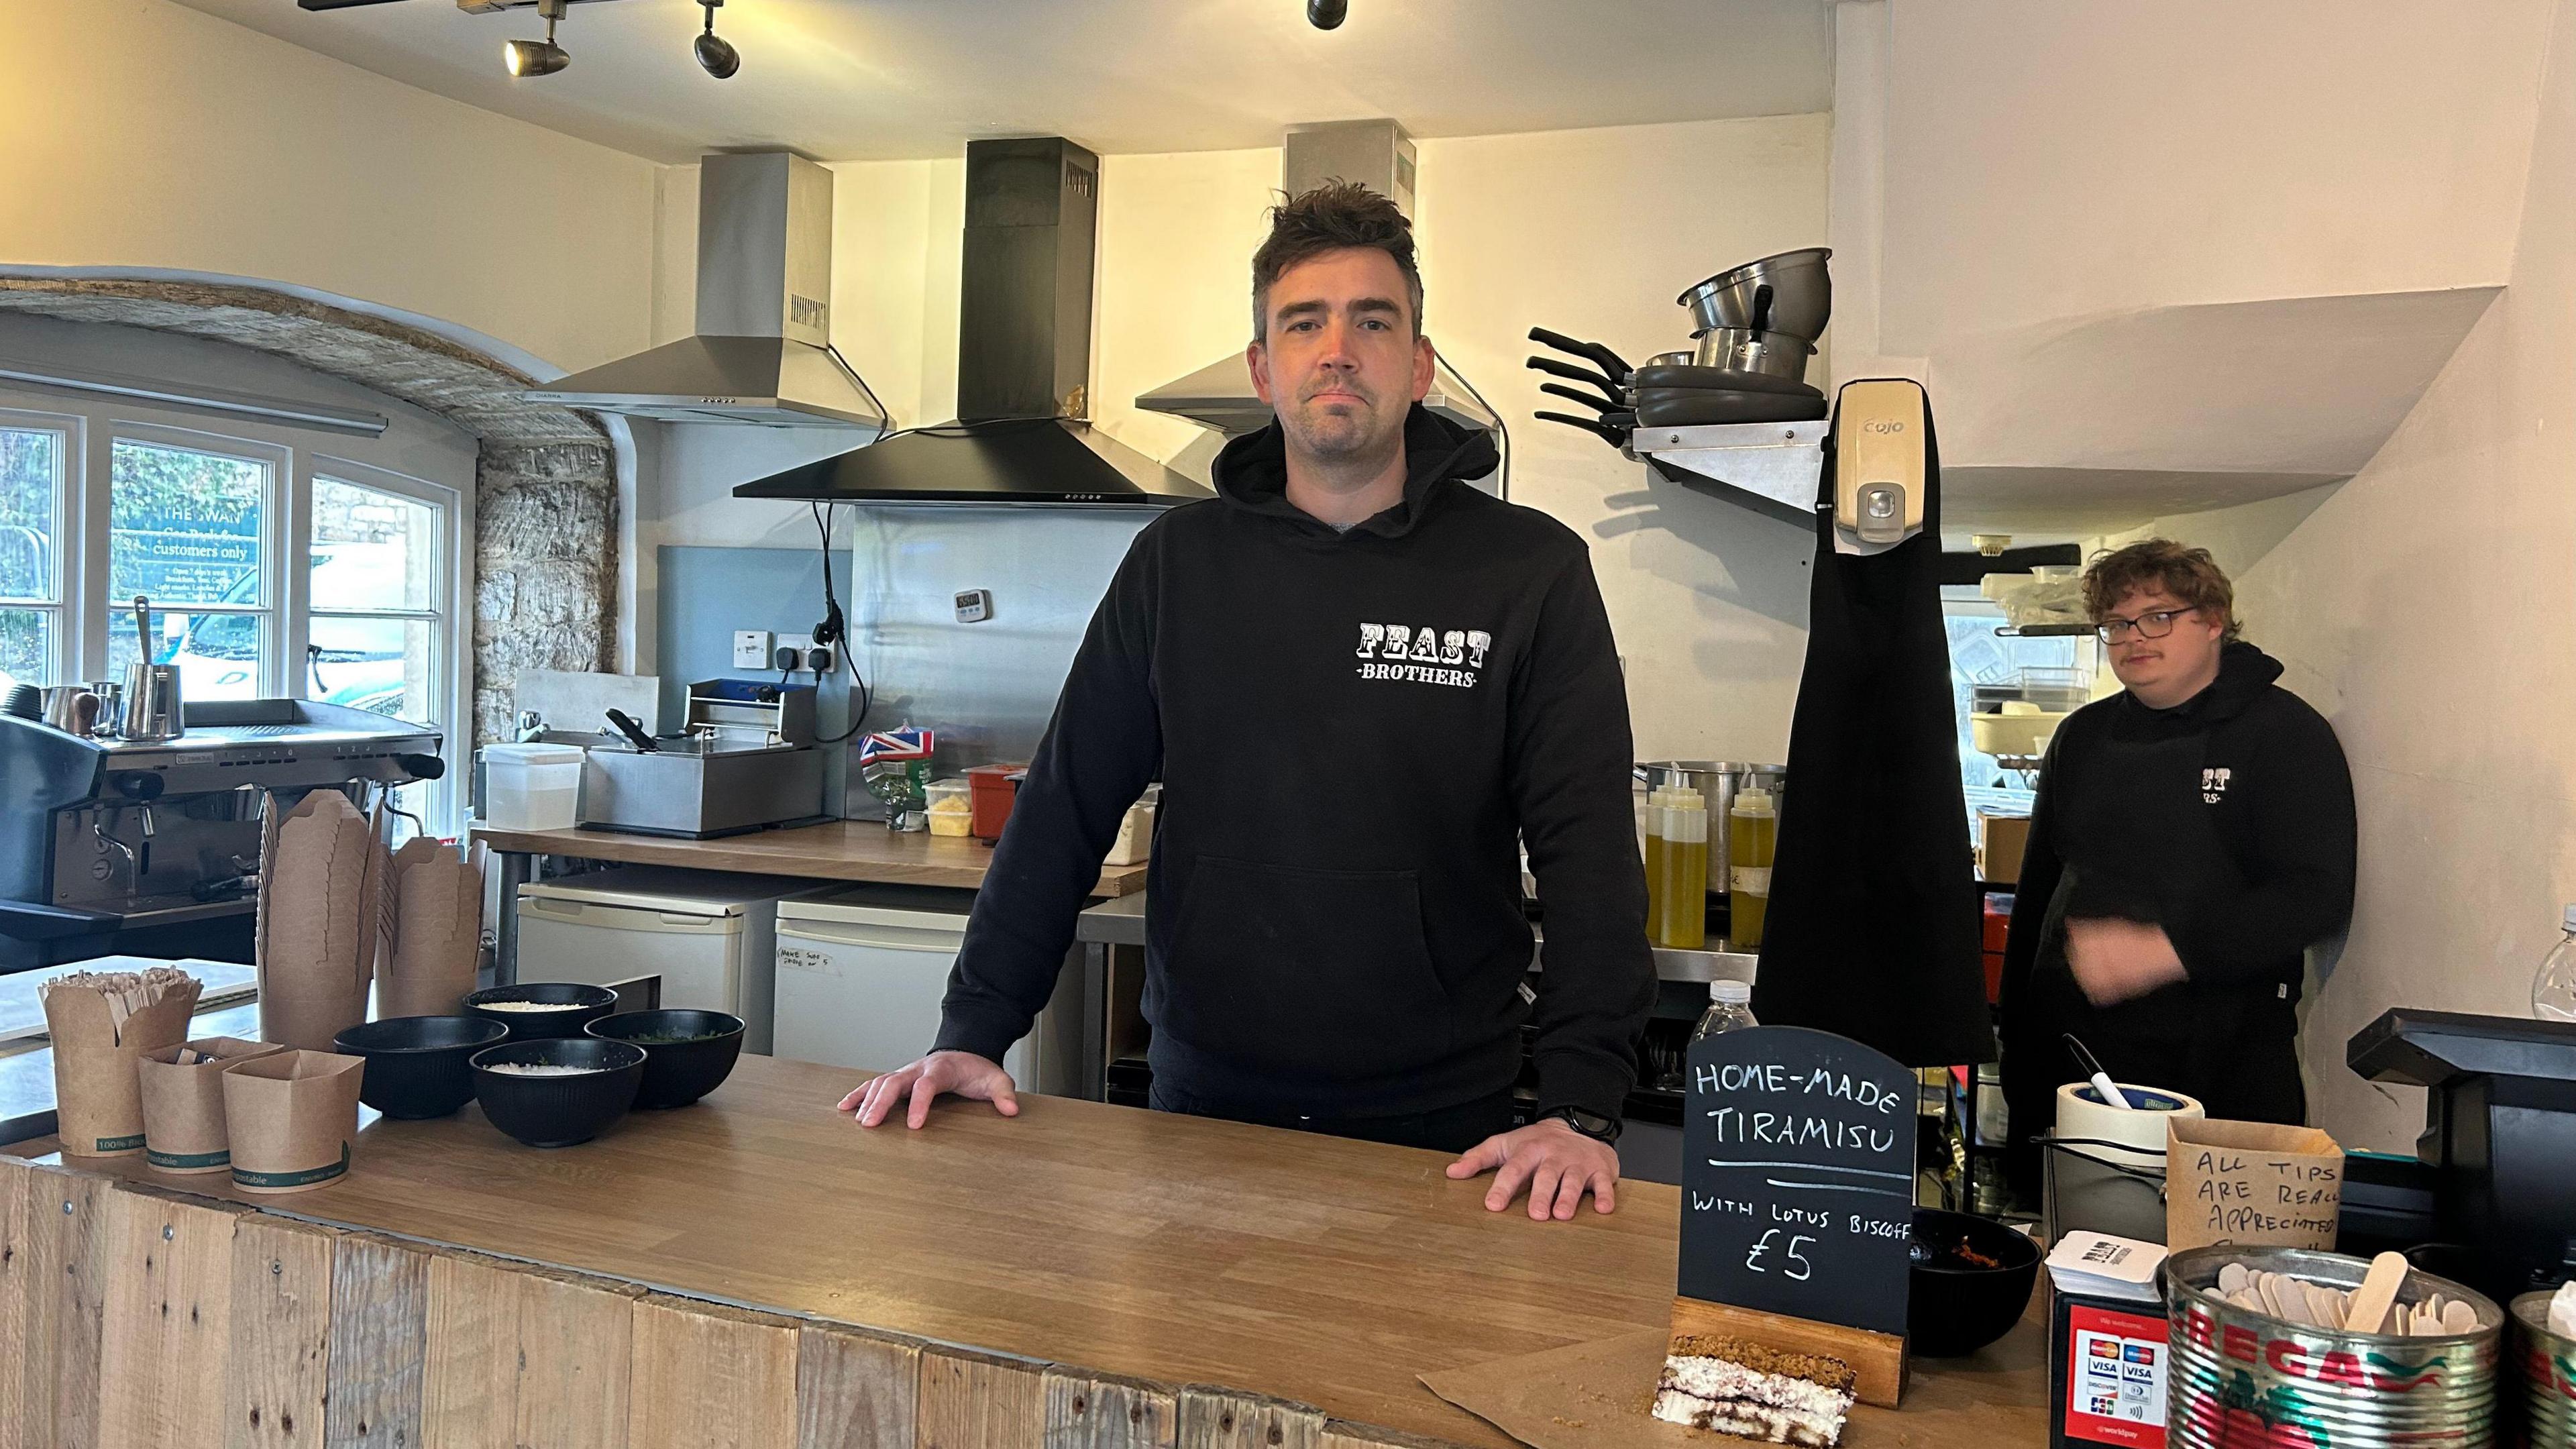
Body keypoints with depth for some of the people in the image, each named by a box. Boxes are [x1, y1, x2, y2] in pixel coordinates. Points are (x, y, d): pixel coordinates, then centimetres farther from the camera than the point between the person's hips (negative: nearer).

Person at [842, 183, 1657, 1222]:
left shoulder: (1531, 572, -5)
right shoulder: (1179, 563, 2)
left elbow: (1589, 854, -10)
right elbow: (1065, 811, 3)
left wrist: (1582, 1108, -20)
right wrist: (972, 1034, -4)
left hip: (1439, 1130, -2)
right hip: (1204, 1107, 2)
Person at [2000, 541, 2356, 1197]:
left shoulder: (2287, 735, -3)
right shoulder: (2082, 737, 13)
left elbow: (2319, 896, -13)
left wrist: (2165, 952, -23)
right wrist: (2015, 1041, 14)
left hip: (2220, 1075, -4)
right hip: (2067, 1062, 4)